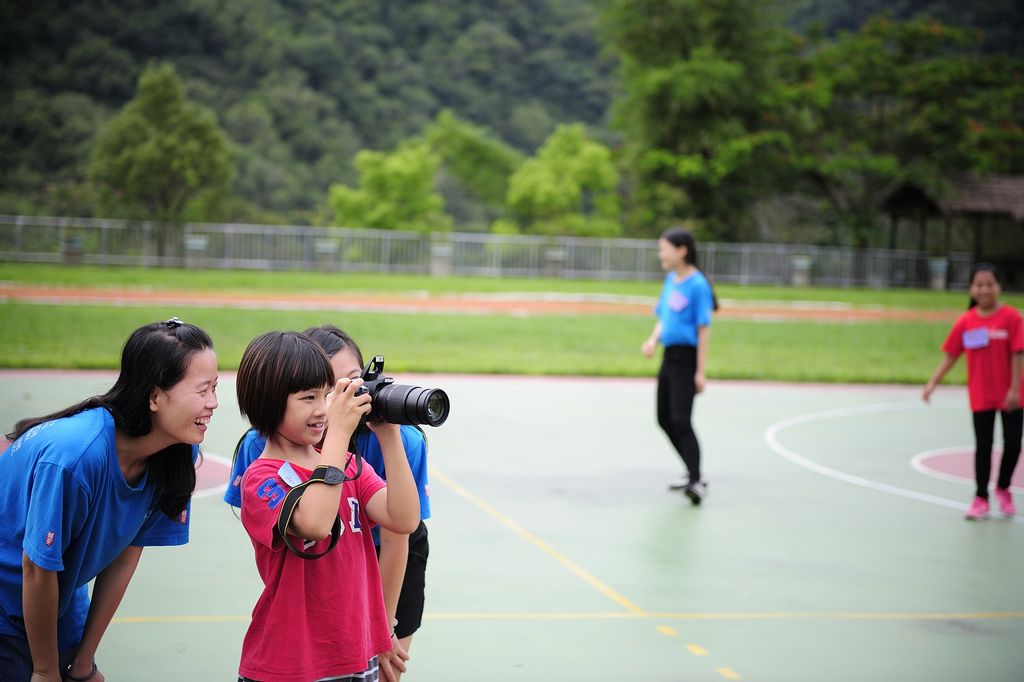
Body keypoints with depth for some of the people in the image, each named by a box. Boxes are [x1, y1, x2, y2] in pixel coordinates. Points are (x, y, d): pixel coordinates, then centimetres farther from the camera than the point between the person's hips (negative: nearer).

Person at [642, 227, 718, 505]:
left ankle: (696, 483, -15)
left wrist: (701, 371, -16)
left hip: (687, 359, -9)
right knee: (665, 419, 13)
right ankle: (694, 474, 24)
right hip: (669, 355, 9)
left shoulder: (697, 285, -14)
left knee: (680, 420, -16)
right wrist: (653, 340, -1)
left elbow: (703, 330, -15)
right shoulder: (671, 280, 10)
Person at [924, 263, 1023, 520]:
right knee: (983, 446, 3)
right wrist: (932, 383, -7)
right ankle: (981, 498, 13)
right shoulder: (965, 322, -3)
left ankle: (1003, 489, 28)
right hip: (981, 397, 1)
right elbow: (950, 356, 1)